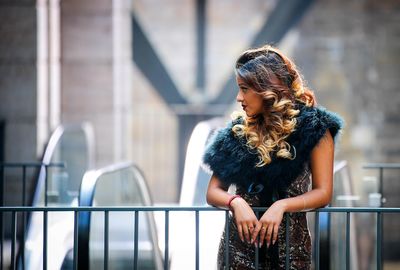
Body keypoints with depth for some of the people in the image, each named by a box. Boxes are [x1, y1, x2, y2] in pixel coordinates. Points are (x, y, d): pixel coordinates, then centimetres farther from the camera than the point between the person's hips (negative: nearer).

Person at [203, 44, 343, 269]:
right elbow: (214, 191, 6)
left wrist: (281, 206, -21)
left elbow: (323, 192, -5)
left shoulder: (312, 127, -1)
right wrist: (236, 202, -15)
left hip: (290, 242, -2)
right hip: (240, 241, 2)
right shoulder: (238, 132, 7)